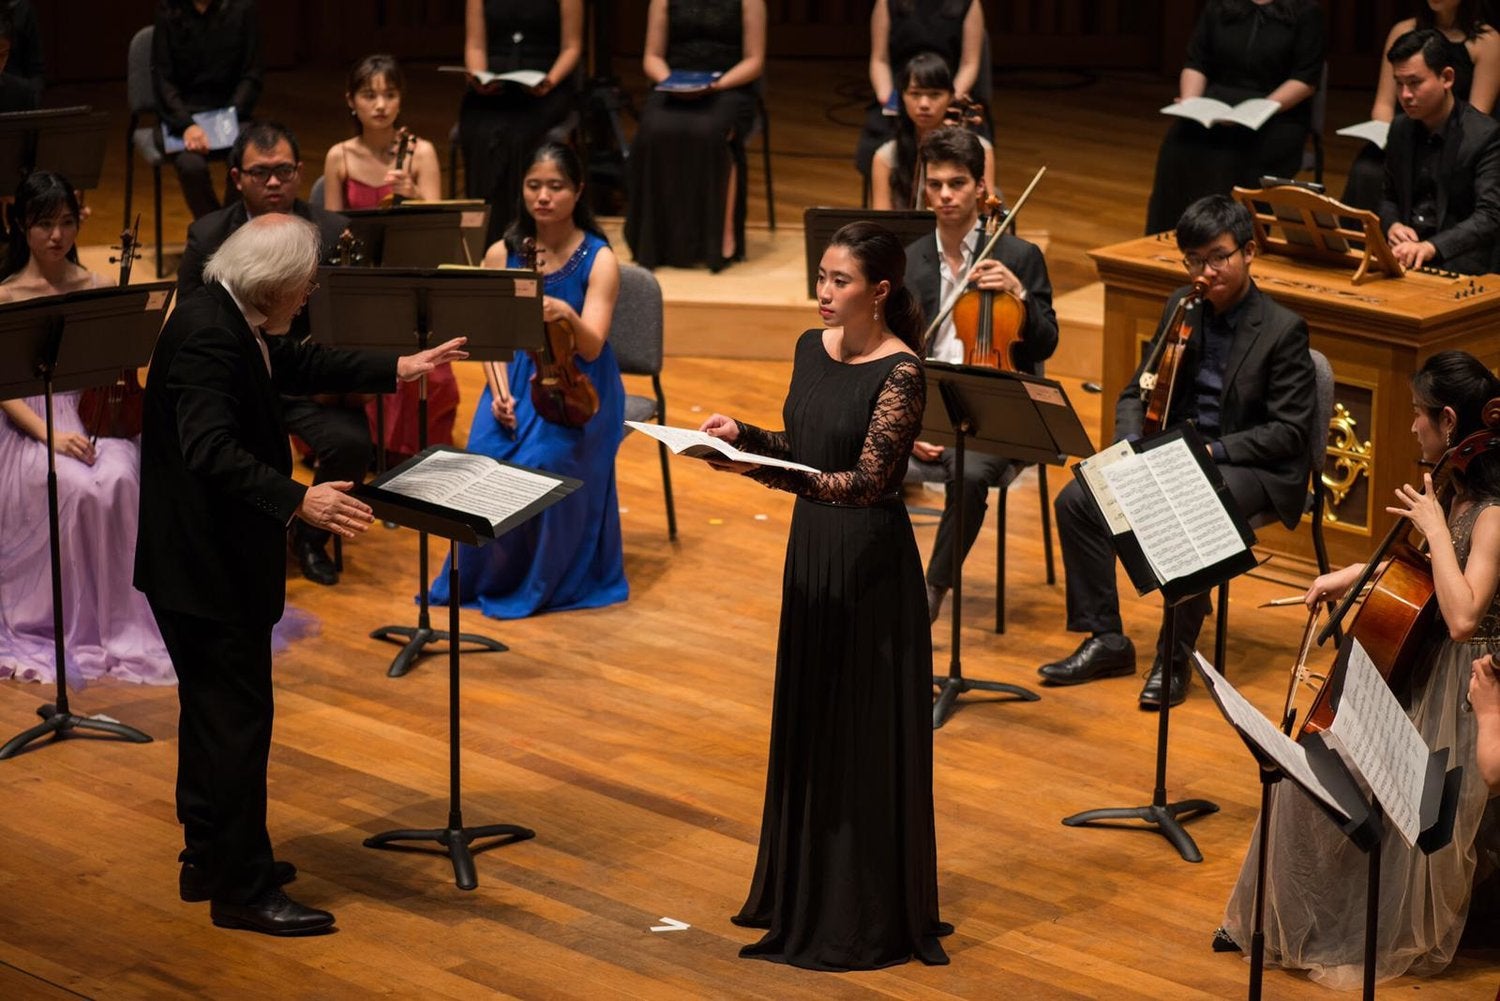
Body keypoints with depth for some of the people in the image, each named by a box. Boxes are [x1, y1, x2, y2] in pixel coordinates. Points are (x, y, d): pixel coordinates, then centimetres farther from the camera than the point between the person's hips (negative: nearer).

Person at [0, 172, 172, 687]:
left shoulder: (97, 287, 10)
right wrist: (49, 434, -21)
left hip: (94, 413, 2)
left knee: (119, 481, -32)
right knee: (79, 488, -34)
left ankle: (121, 617, -22)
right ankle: (79, 624, -19)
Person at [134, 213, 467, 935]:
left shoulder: (227, 320, 7)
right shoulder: (208, 336, -25)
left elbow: (296, 365, 22)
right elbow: (211, 451, -35)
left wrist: (399, 369, 22)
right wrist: (298, 499, -43)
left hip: (208, 558, 11)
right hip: (209, 566, -11)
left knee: (215, 710, 20)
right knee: (238, 718, -5)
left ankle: (209, 859, 32)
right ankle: (243, 890, 2)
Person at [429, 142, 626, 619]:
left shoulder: (599, 260, -8)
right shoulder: (502, 254, 2)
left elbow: (591, 348, -18)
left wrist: (567, 315, -40)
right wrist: (500, 392, -14)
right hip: (516, 379, 3)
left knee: (543, 462, -29)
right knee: (484, 459, -24)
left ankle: (540, 581, -7)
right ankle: (484, 576, -4)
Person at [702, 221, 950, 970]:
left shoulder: (899, 373, -18)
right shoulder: (812, 349, 5)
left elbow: (865, 482, -24)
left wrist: (770, 475, -34)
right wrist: (742, 435, -3)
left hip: (869, 562, -8)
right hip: (811, 549, 8)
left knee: (865, 735, 0)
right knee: (807, 722, 15)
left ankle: (867, 916, 10)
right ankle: (804, 891, 28)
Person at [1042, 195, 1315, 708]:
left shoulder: (1283, 329, -10)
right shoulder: (1181, 308, 7)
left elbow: (1287, 431, -14)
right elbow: (1137, 392, 13)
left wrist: (1214, 451, -24)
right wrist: (1129, 446, -8)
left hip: (1250, 467, -6)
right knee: (1076, 500, -13)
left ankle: (1175, 657, -22)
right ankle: (1106, 640, -4)